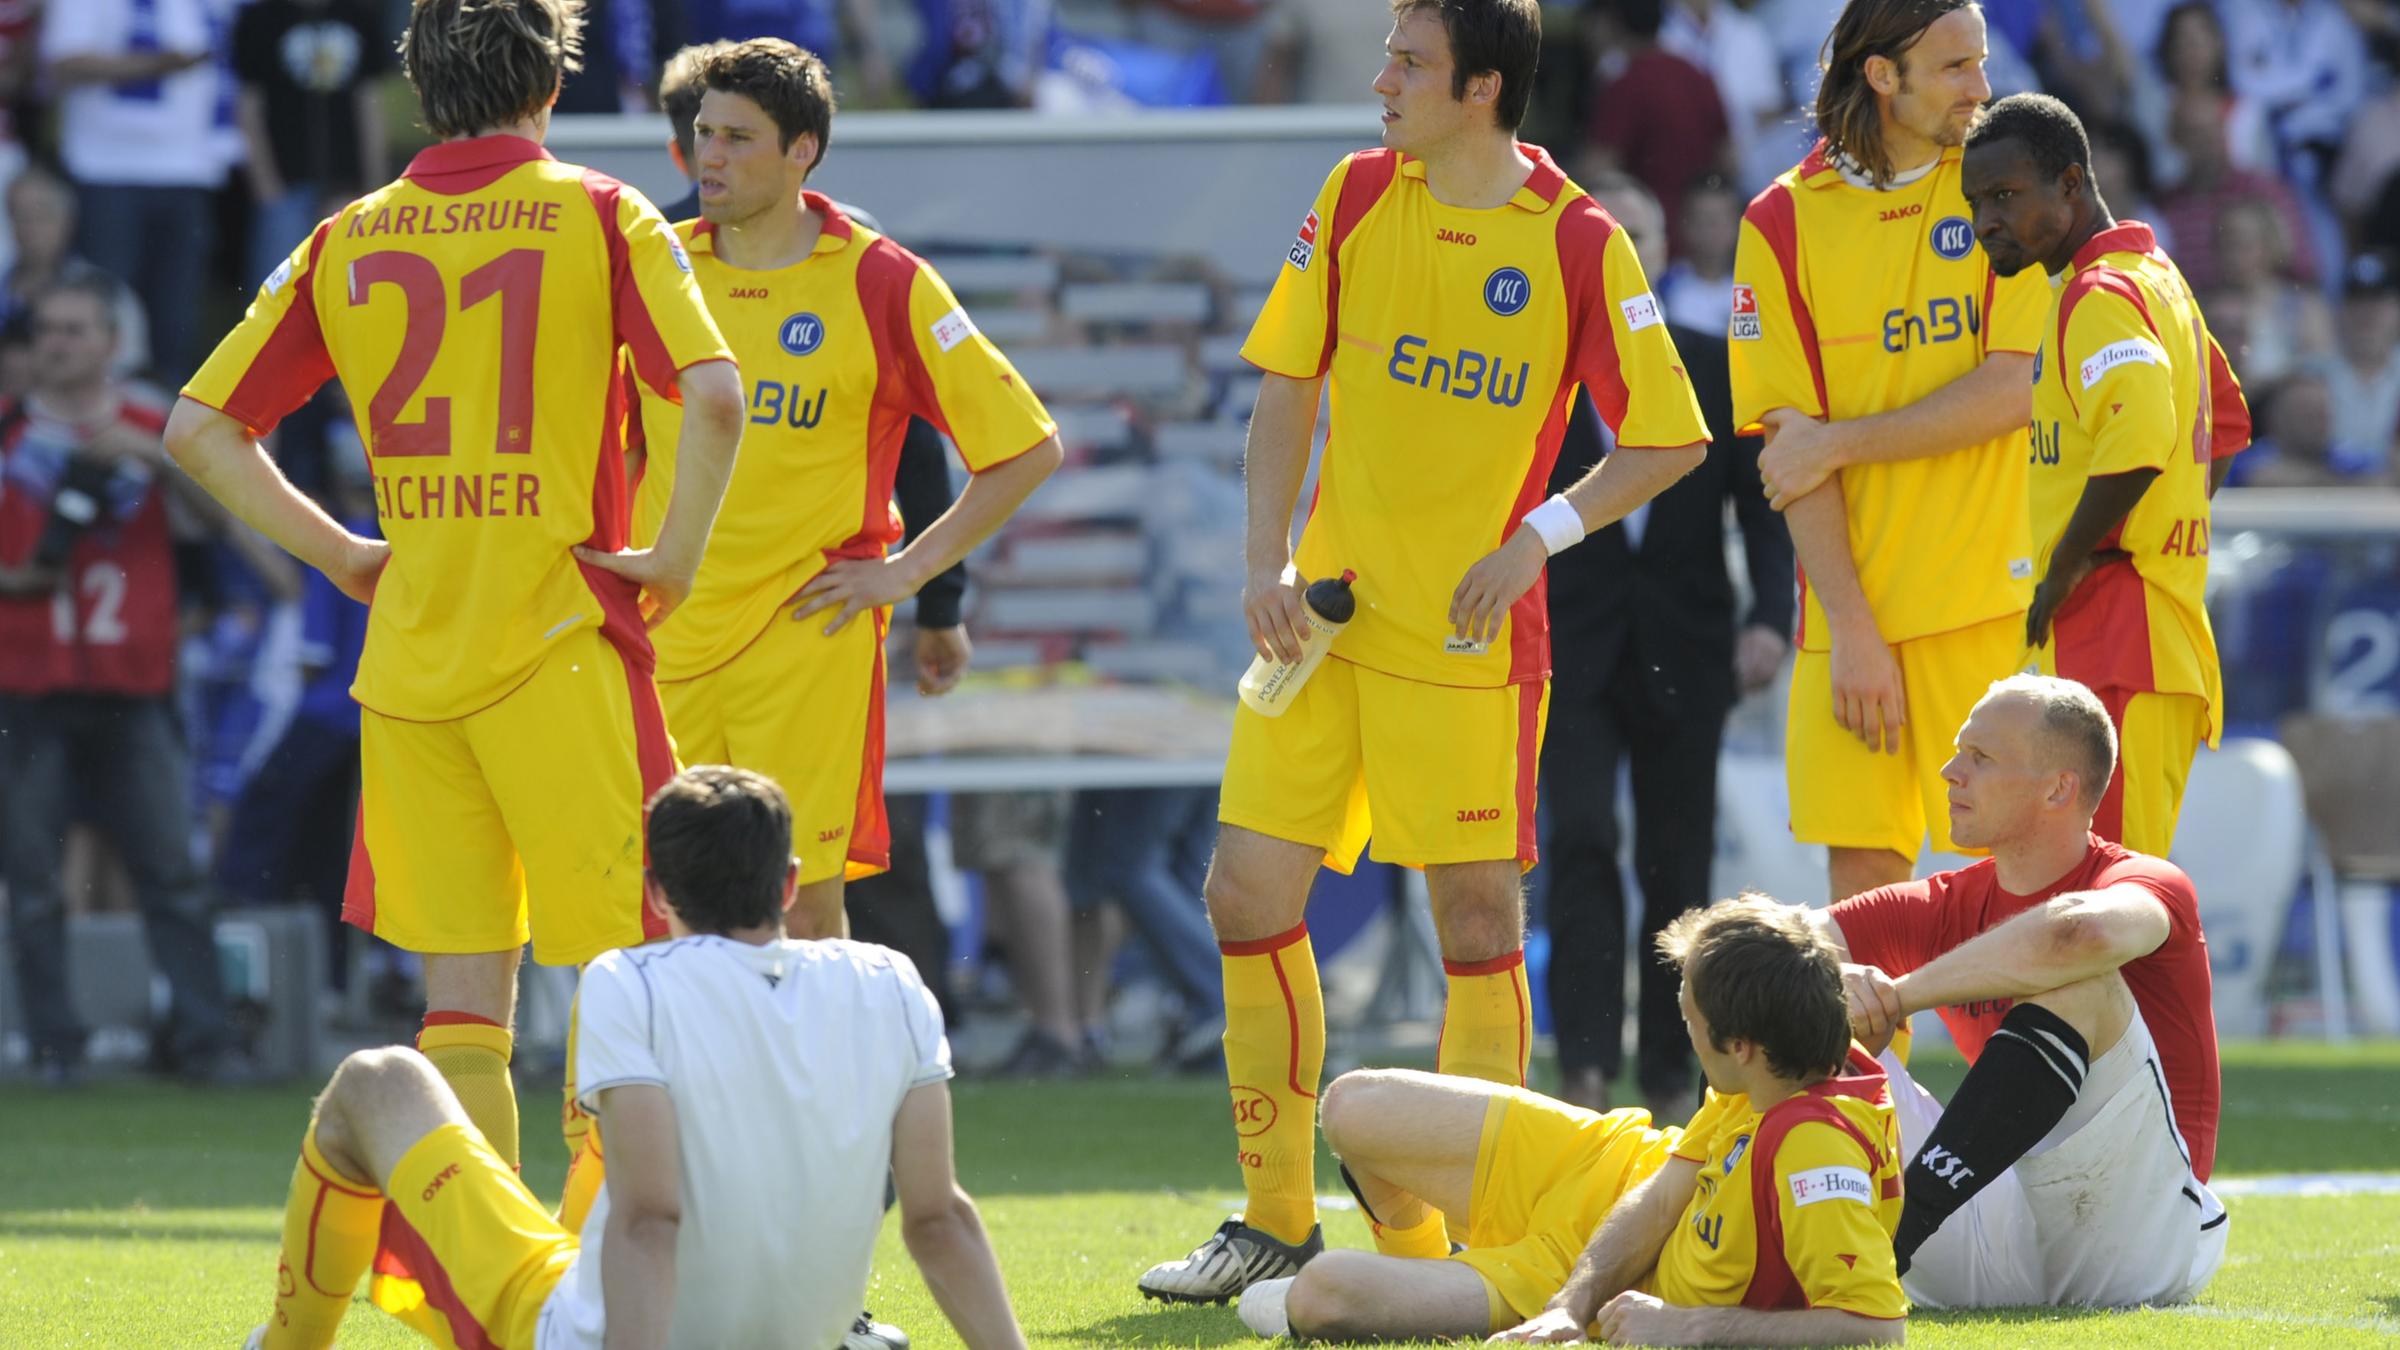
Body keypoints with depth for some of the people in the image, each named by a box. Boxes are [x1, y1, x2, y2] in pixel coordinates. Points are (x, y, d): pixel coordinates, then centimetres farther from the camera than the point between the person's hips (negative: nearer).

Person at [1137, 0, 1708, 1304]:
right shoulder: (1356, 198, 3)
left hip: (1469, 632, -4)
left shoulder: (1578, 242, -9)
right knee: (1247, 893, 2)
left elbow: (1668, 438, -4)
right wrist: (1267, 560, -2)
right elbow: (1286, 389, 9)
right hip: (1328, 608, 4)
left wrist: (1539, 537, -15)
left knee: (1477, 913, -3)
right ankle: (1276, 1220, 14)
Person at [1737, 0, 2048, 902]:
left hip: (1987, 591, -1)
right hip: (1850, 601, 1)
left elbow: (2009, 395, -7)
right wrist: (1851, 628, -8)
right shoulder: (1784, 222, 3)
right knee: (1861, 871, 1)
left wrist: (1836, 444, -7)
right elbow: (1791, 444, -1)